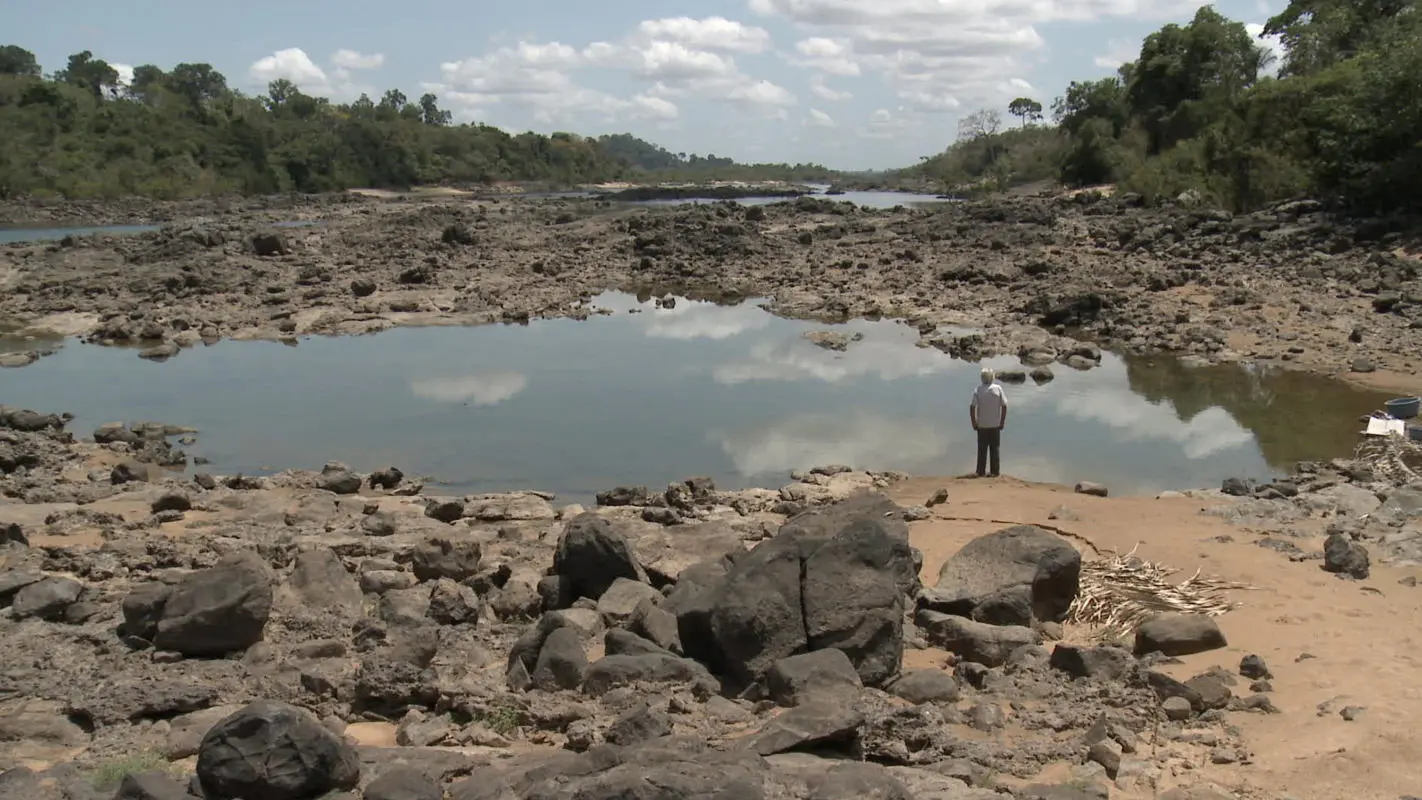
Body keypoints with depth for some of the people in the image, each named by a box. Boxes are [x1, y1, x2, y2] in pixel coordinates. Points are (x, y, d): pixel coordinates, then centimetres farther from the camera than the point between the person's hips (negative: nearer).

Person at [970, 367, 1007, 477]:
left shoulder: (978, 390, -8)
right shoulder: (998, 388, -6)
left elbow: (972, 407, -13)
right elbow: (1004, 406, -7)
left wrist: (974, 423, -3)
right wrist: (1002, 422, 2)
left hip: (982, 425, 0)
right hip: (995, 425, 0)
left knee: (982, 449, 10)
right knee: (994, 449, 10)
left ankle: (981, 472, 13)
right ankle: (994, 472, 13)